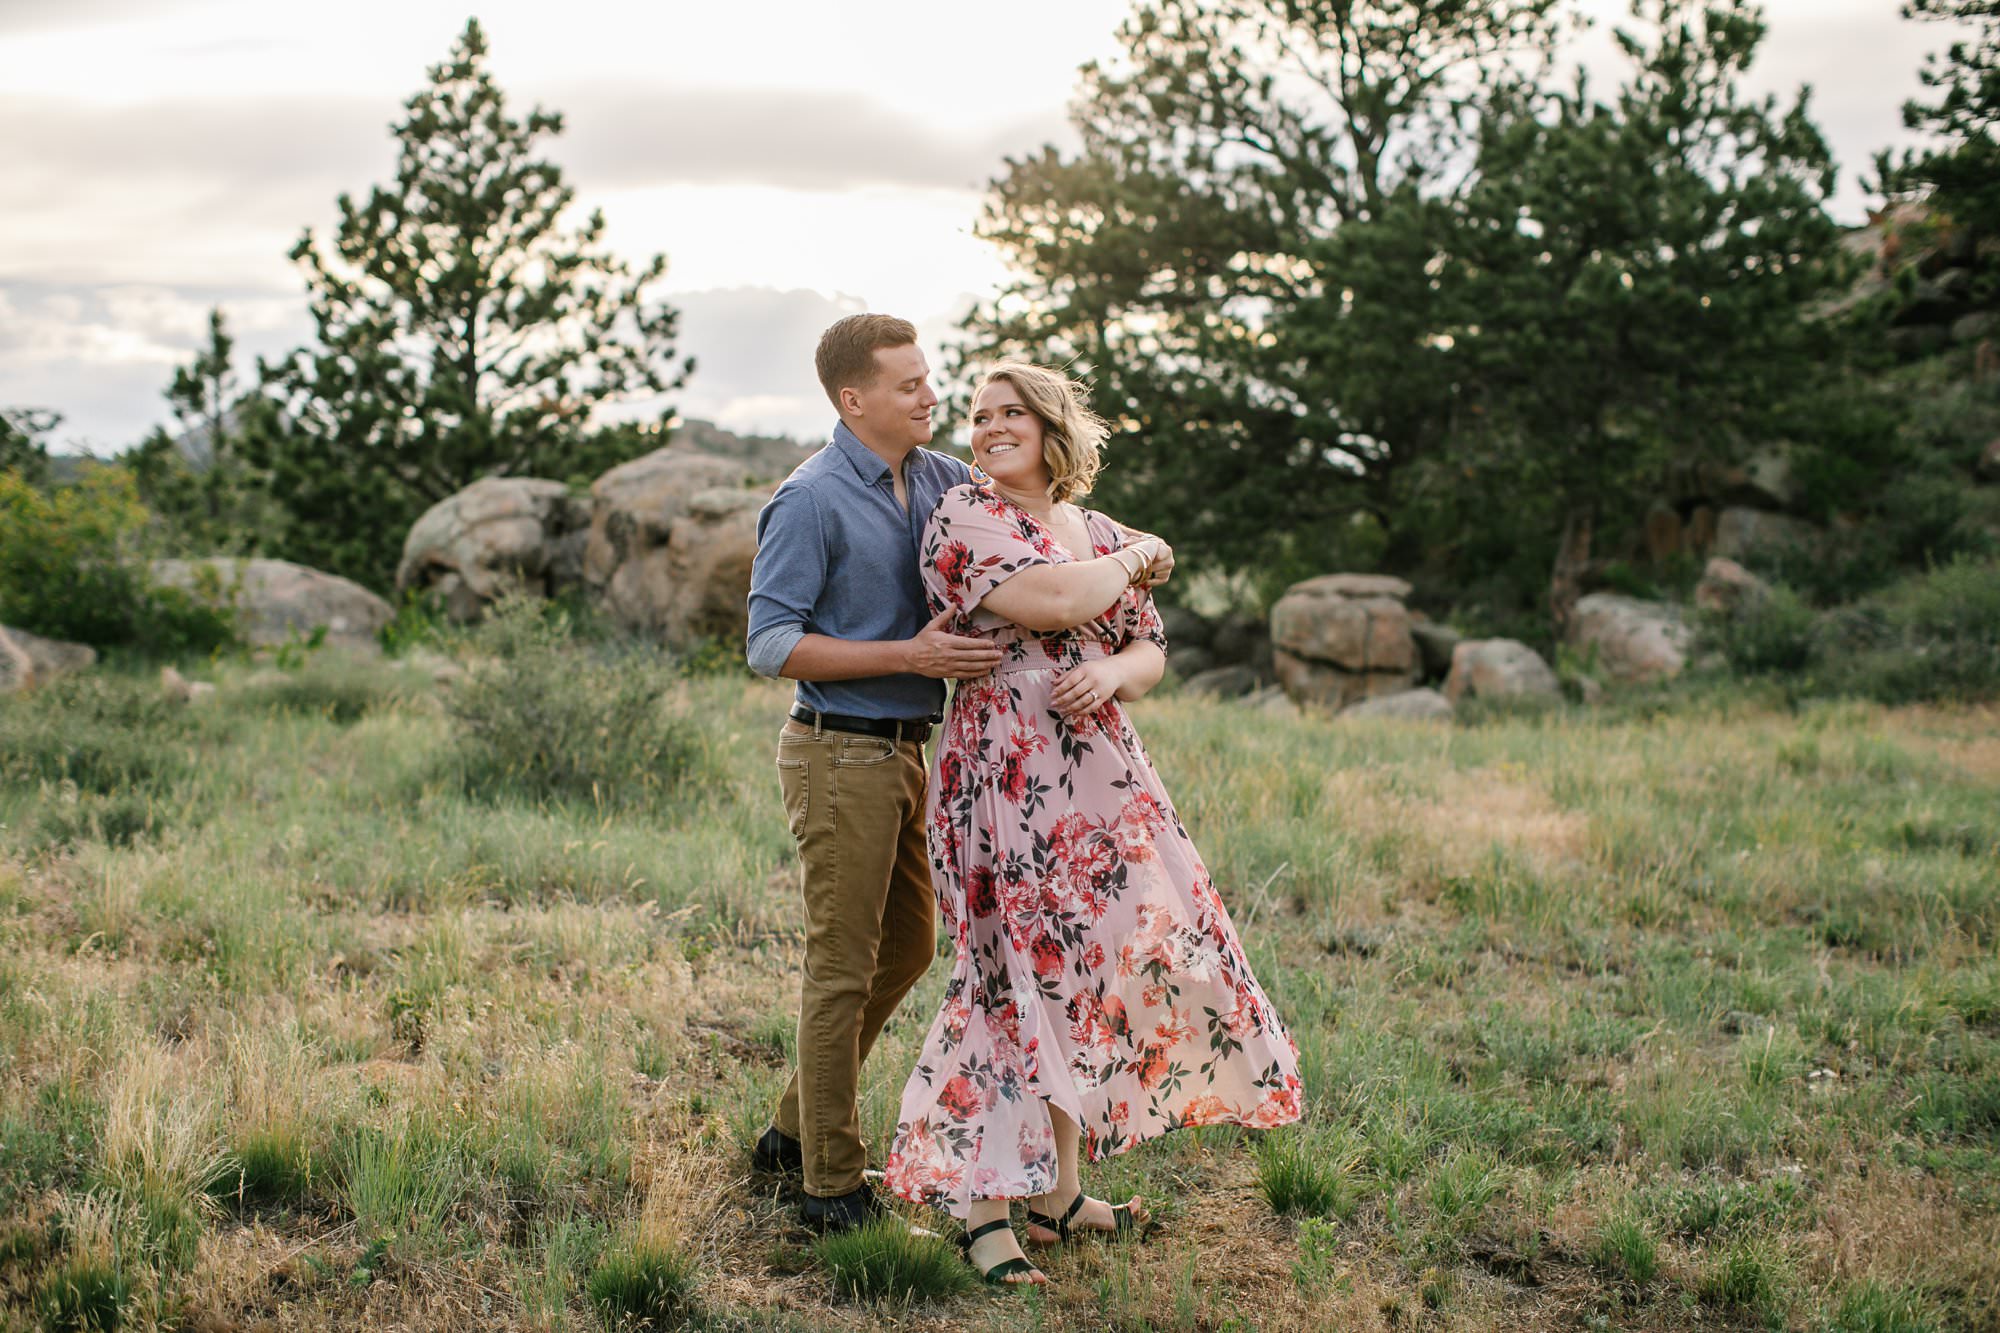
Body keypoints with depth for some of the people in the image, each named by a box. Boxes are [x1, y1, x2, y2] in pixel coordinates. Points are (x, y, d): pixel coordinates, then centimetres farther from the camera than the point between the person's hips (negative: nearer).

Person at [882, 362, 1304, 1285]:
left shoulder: (1099, 533, 16)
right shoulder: (962, 518, -4)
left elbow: (1150, 653, 15)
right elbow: (1050, 600, -18)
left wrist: (1110, 674, -9)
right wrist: (1139, 556, -1)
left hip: (1100, 775, 7)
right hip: (1004, 775, -7)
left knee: (1091, 965, 8)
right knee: (1021, 968, -10)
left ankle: (1057, 1188, 19)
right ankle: (983, 1208, -2)